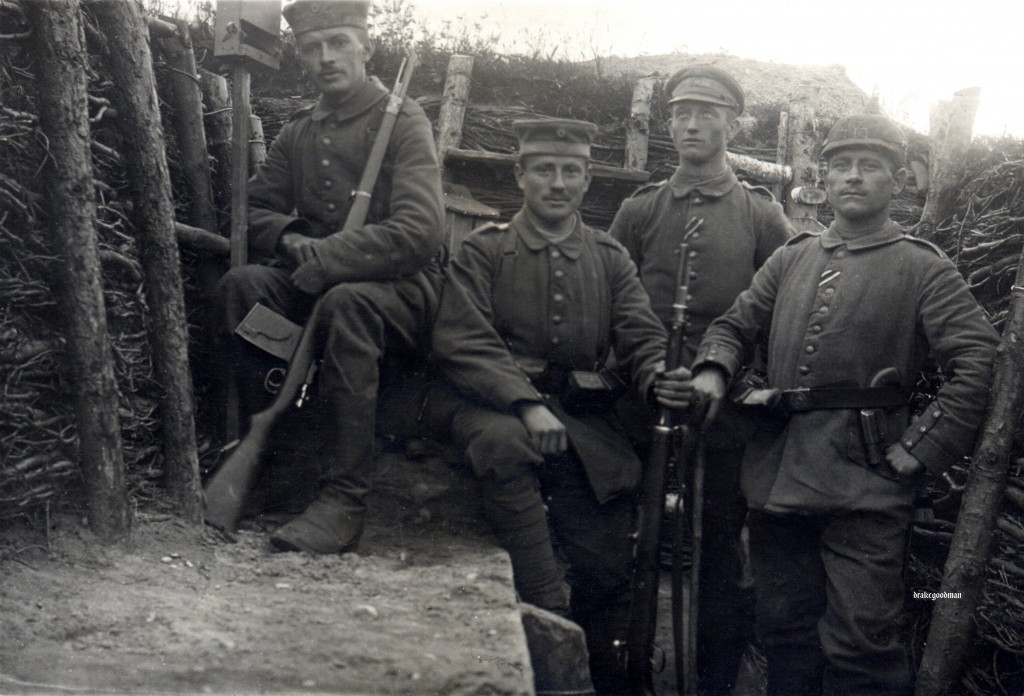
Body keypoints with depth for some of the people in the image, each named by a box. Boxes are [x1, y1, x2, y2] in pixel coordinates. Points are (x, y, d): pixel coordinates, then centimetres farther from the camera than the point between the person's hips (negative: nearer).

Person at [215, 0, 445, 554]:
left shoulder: (403, 121, -6)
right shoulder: (297, 133, 12)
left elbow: (420, 232, -18)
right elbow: (254, 210, 17)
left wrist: (324, 257, -23)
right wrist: (290, 239, -7)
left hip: (400, 289, -5)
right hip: (313, 281, 5)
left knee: (346, 303, -37)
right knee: (241, 283, -22)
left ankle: (343, 502, -36)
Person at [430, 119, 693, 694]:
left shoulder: (611, 259, 17)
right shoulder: (483, 251, 7)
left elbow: (642, 336, 6)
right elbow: (462, 343, -5)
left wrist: (659, 378, -19)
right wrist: (527, 404, -20)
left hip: (586, 419, 3)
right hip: (498, 405, -2)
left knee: (609, 561, -6)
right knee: (505, 442, -38)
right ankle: (548, 613, -31)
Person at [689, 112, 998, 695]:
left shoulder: (924, 269, 0)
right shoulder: (791, 259, 15)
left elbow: (979, 364, -7)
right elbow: (736, 324, 19)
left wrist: (919, 452, -12)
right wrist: (714, 368, -3)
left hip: (866, 486, -5)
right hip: (778, 471, 5)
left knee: (862, 643, -4)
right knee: (785, 629, 14)